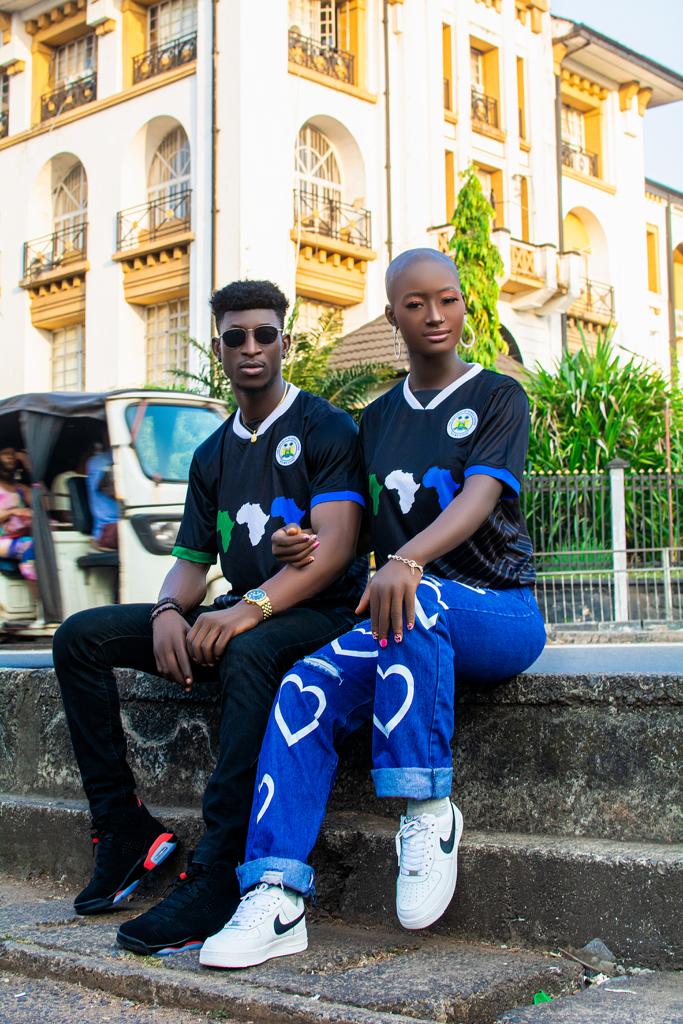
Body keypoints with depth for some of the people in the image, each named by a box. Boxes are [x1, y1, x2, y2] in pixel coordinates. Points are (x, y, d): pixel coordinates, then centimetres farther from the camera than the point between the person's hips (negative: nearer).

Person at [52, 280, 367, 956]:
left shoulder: (326, 429, -3)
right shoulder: (212, 455, 18)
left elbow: (335, 548, -16)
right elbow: (192, 559, 14)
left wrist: (253, 607, -31)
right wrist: (169, 612, -10)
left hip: (320, 616, -7)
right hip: (237, 618, 7)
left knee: (248, 652, -41)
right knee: (80, 637, -6)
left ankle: (218, 875, -38)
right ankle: (123, 828, -6)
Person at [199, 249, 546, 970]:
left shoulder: (498, 396, 2)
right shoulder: (378, 418, 18)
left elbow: (480, 498, -17)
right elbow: (362, 528, 19)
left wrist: (407, 561, -37)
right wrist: (308, 548, -6)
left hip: (499, 612, -4)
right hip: (407, 616, 5)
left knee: (418, 603, -39)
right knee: (305, 689, -24)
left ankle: (429, 812, -27)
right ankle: (275, 897, -27)